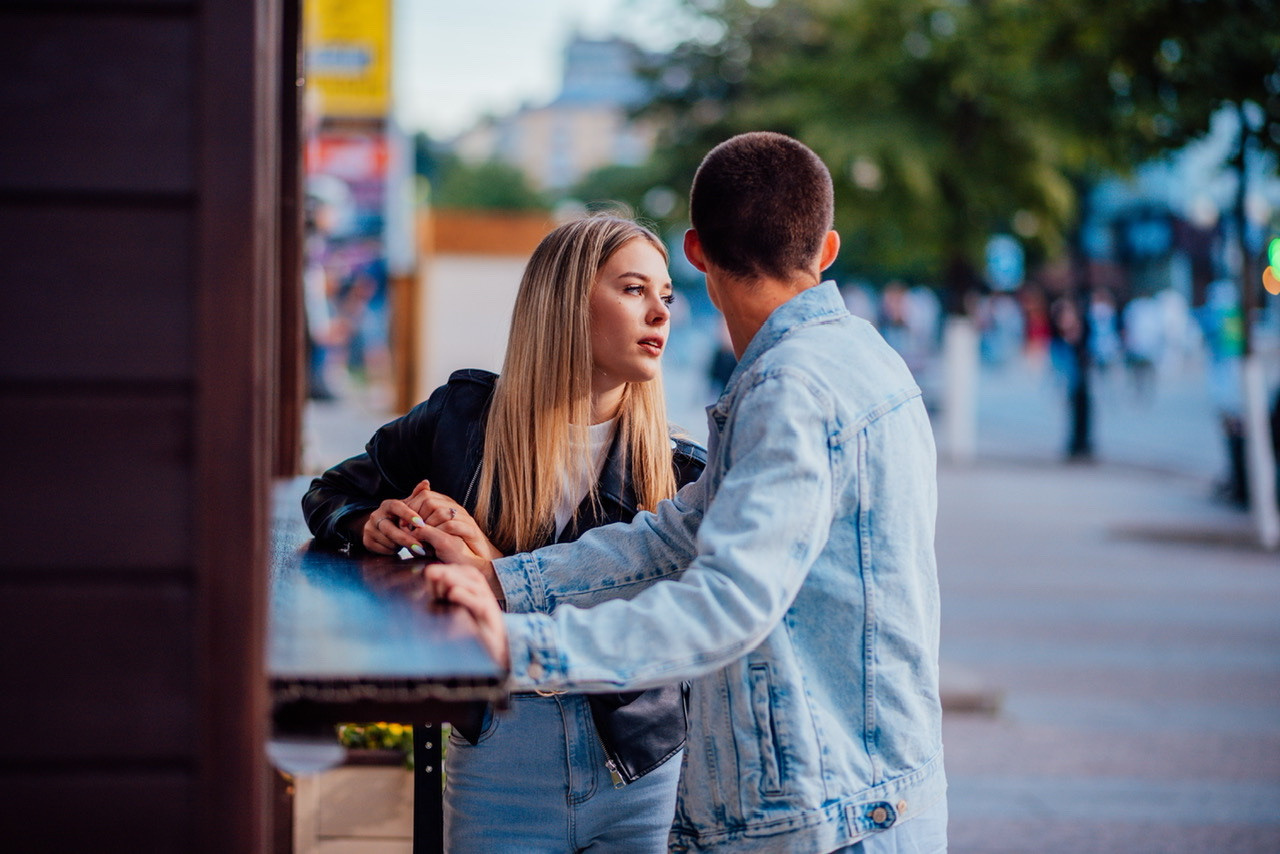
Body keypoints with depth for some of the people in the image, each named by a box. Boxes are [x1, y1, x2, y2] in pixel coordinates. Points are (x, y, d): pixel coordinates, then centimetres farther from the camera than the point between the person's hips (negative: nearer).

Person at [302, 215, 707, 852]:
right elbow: (332, 494, 14)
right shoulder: (464, 417, 0)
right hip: (499, 767, 0)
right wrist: (372, 525, -9)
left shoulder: (680, 472, -3)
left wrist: (496, 568, -21)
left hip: (643, 777, 0)